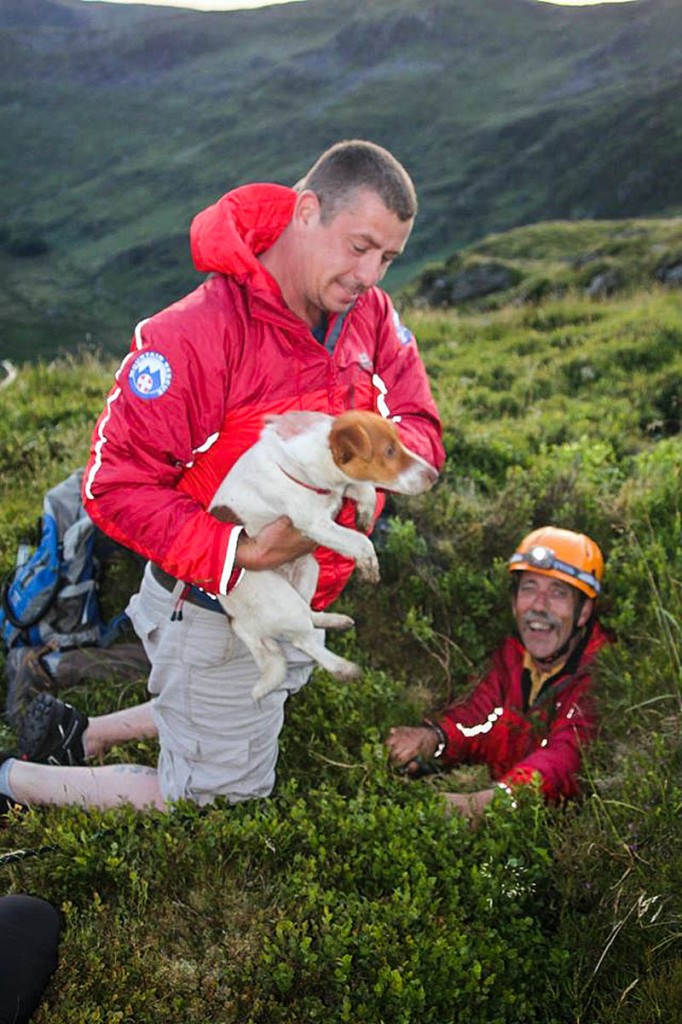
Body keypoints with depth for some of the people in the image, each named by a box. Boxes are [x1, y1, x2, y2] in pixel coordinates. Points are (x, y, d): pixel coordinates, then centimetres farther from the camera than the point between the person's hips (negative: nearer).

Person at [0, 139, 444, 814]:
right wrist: (236, 555, -35)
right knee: (217, 804, 10)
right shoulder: (195, 335, -28)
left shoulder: (370, 314, -6)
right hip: (218, 615, -8)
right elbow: (115, 487, -26)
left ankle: (80, 733, 43)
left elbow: (420, 425, -3)